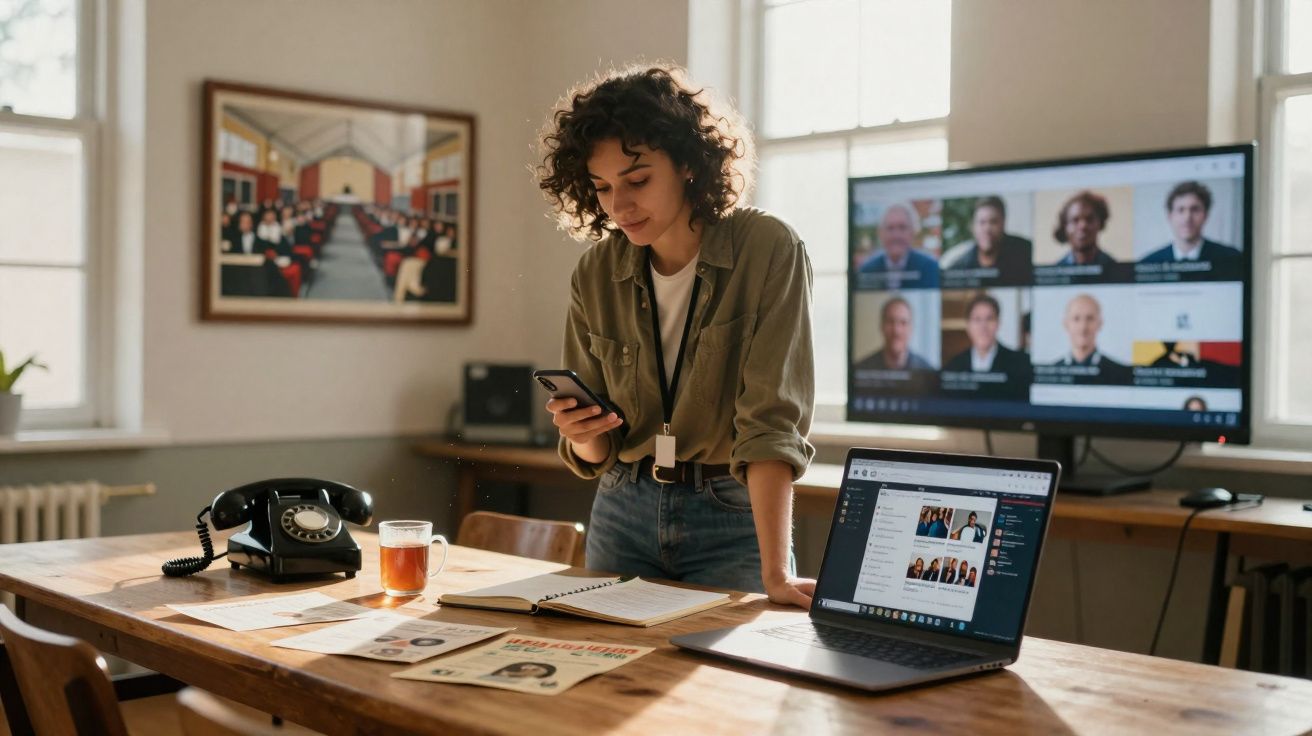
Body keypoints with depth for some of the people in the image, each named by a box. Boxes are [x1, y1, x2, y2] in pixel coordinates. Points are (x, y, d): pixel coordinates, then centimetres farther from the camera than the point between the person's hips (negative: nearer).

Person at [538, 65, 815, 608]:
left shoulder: (769, 252, -15)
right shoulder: (596, 273, -3)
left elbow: (772, 420, -23)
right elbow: (594, 458, 2)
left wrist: (775, 573, -32)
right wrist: (581, 437, -21)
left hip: (733, 519, -3)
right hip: (623, 516, 4)